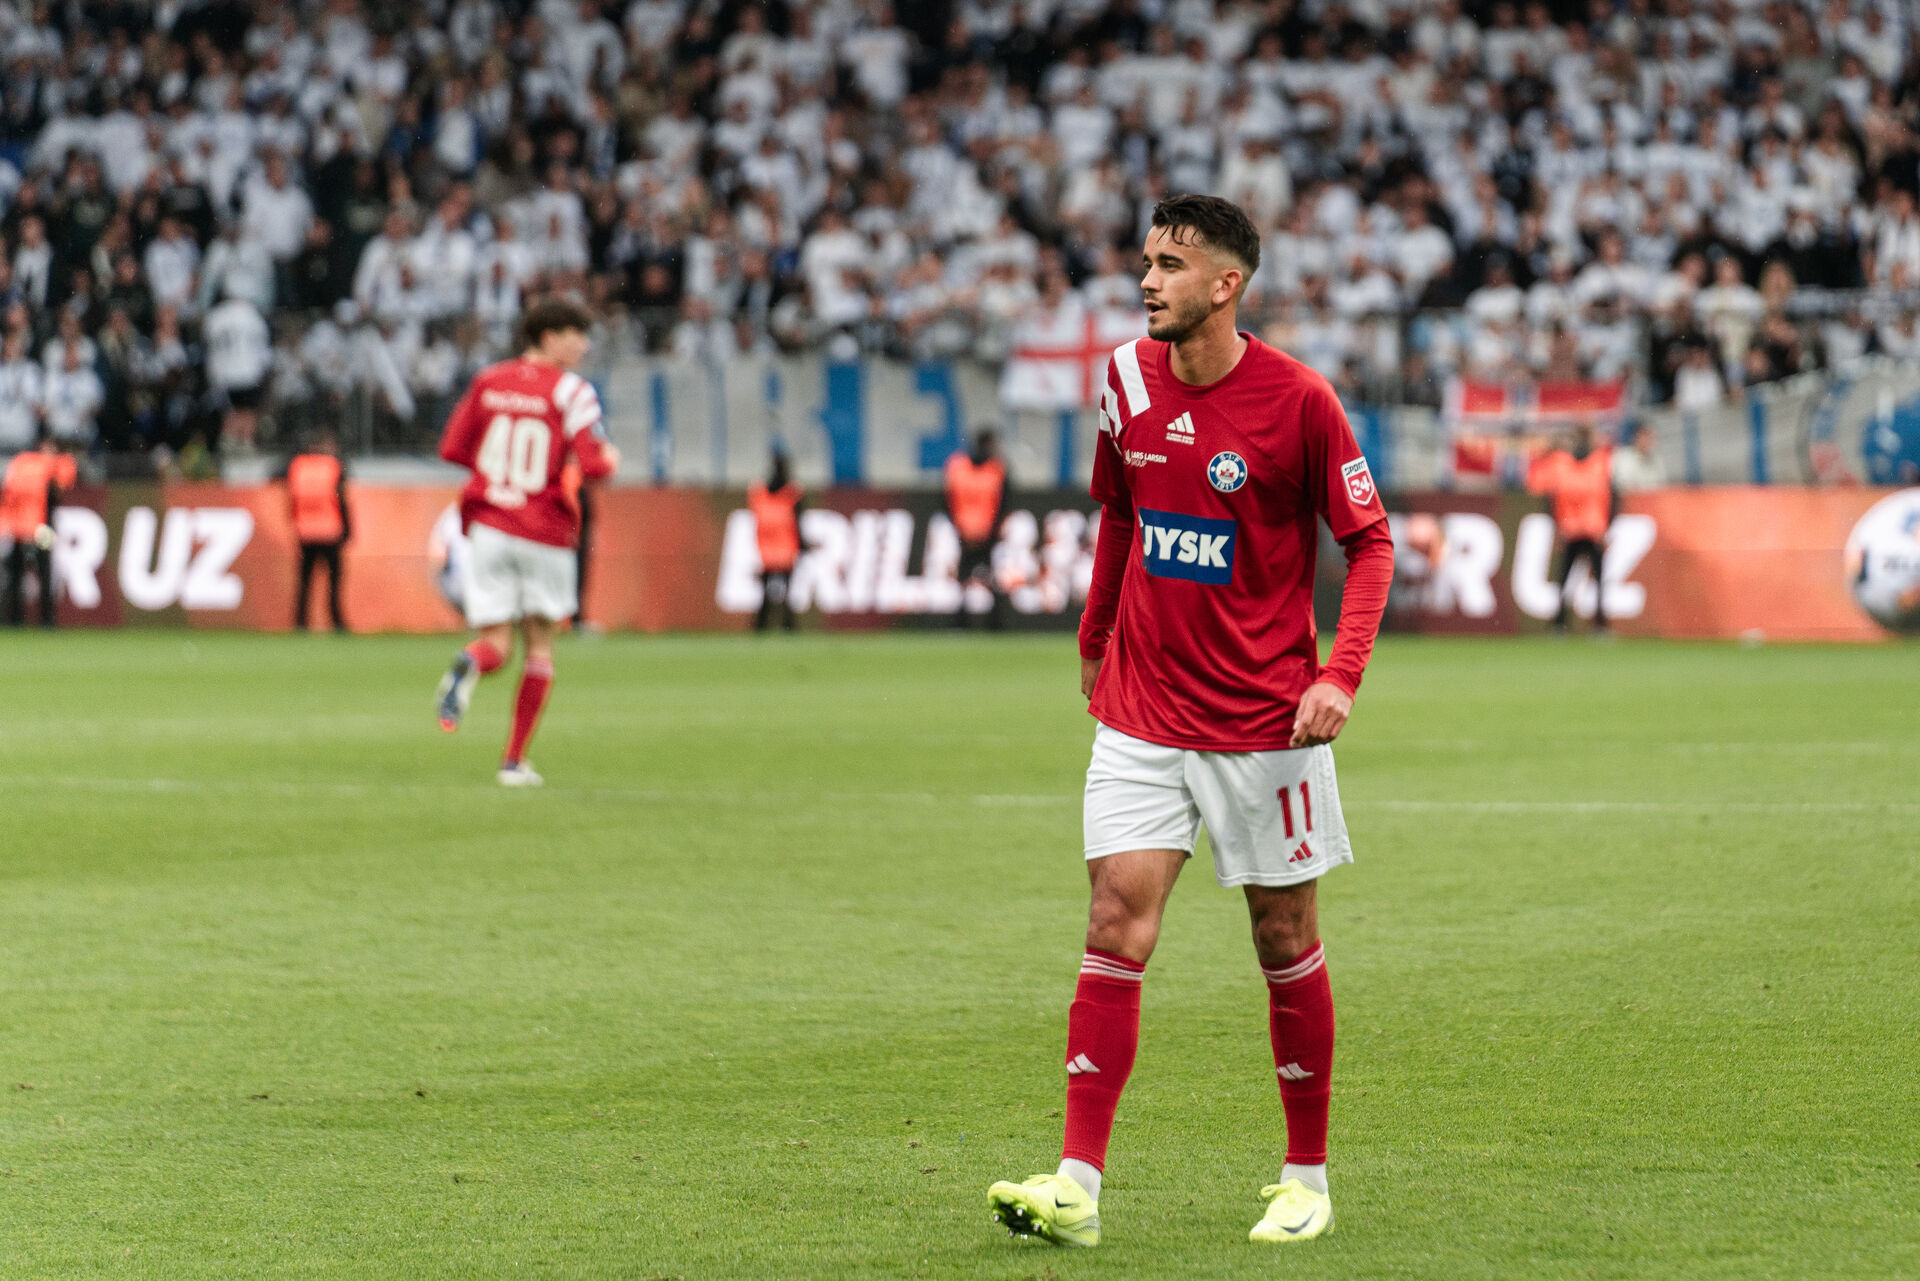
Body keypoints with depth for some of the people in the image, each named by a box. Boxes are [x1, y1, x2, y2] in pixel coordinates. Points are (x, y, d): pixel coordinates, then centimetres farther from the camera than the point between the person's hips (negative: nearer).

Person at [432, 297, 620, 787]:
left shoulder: (488, 381, 7)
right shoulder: (570, 391, -8)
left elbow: (452, 448, 8)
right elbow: (591, 465, -17)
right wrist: (609, 458, 7)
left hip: (488, 525, 3)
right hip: (546, 534, -3)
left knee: (497, 644, 5)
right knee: (540, 644, 14)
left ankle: (470, 665, -34)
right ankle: (514, 760, 13)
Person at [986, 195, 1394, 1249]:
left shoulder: (1295, 399, -12)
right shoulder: (1129, 380, 2)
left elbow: (1369, 540, -5)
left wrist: (1339, 676, -17)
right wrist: (1094, 641, 24)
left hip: (1263, 718, -3)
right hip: (1140, 714, 3)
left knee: (1284, 939, 6)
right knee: (1115, 926, -7)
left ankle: (1306, 1178, 21)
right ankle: (1078, 1185, -10)